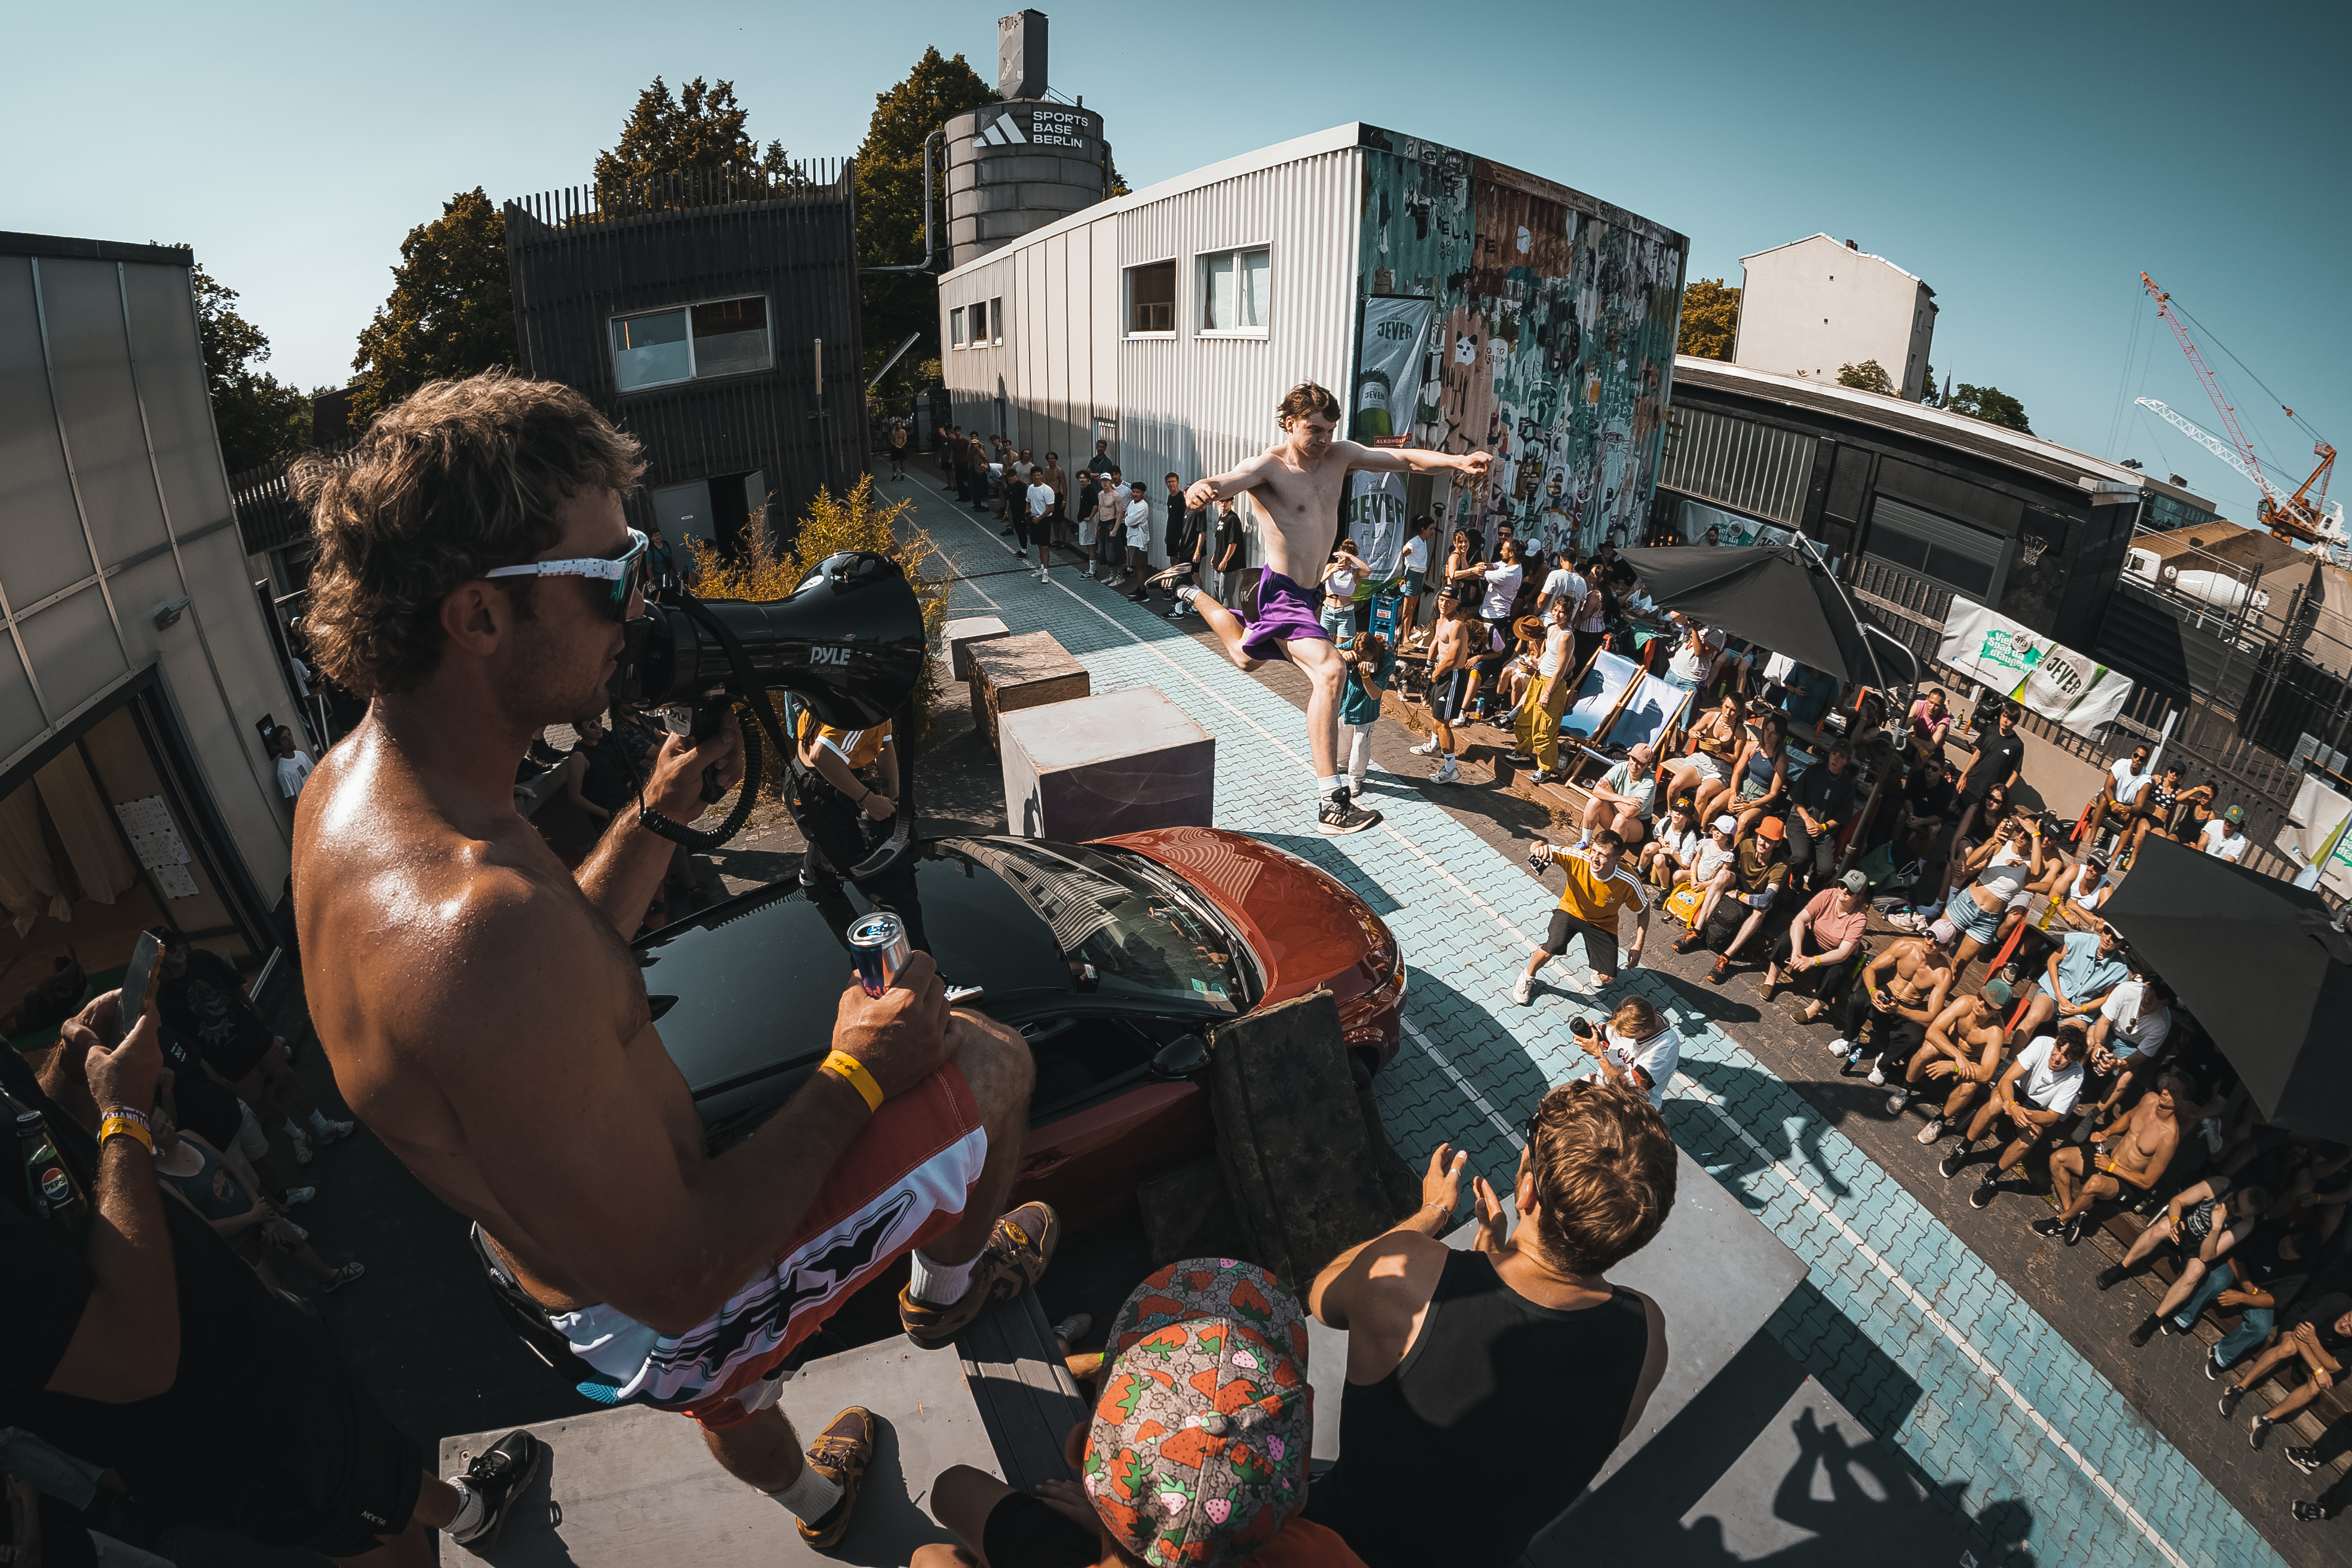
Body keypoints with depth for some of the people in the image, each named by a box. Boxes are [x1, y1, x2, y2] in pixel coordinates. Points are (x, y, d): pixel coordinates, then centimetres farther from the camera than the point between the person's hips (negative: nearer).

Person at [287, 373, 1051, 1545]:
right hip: (664, 1329, -8)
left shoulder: (347, 788, -8)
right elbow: (675, 1278, -32)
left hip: (544, 1266, 9)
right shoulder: (479, 912, -41)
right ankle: (950, 1283, 36)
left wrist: (655, 819, -1)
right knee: (990, 1061, 5)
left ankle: (811, 1501, 74)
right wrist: (854, 1077, -20)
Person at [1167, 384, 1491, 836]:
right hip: (1282, 591, -9)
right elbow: (1227, 481, -36)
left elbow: (1404, 459, -3)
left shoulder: (1339, 456, 1)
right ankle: (1331, 802, -33)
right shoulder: (1269, 466, -18)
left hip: (1311, 589, 9)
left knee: (1247, 657, 33)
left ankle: (1191, 592, 60)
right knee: (1329, 670, -30)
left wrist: (1456, 461, -19)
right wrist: (1201, 490, -60)